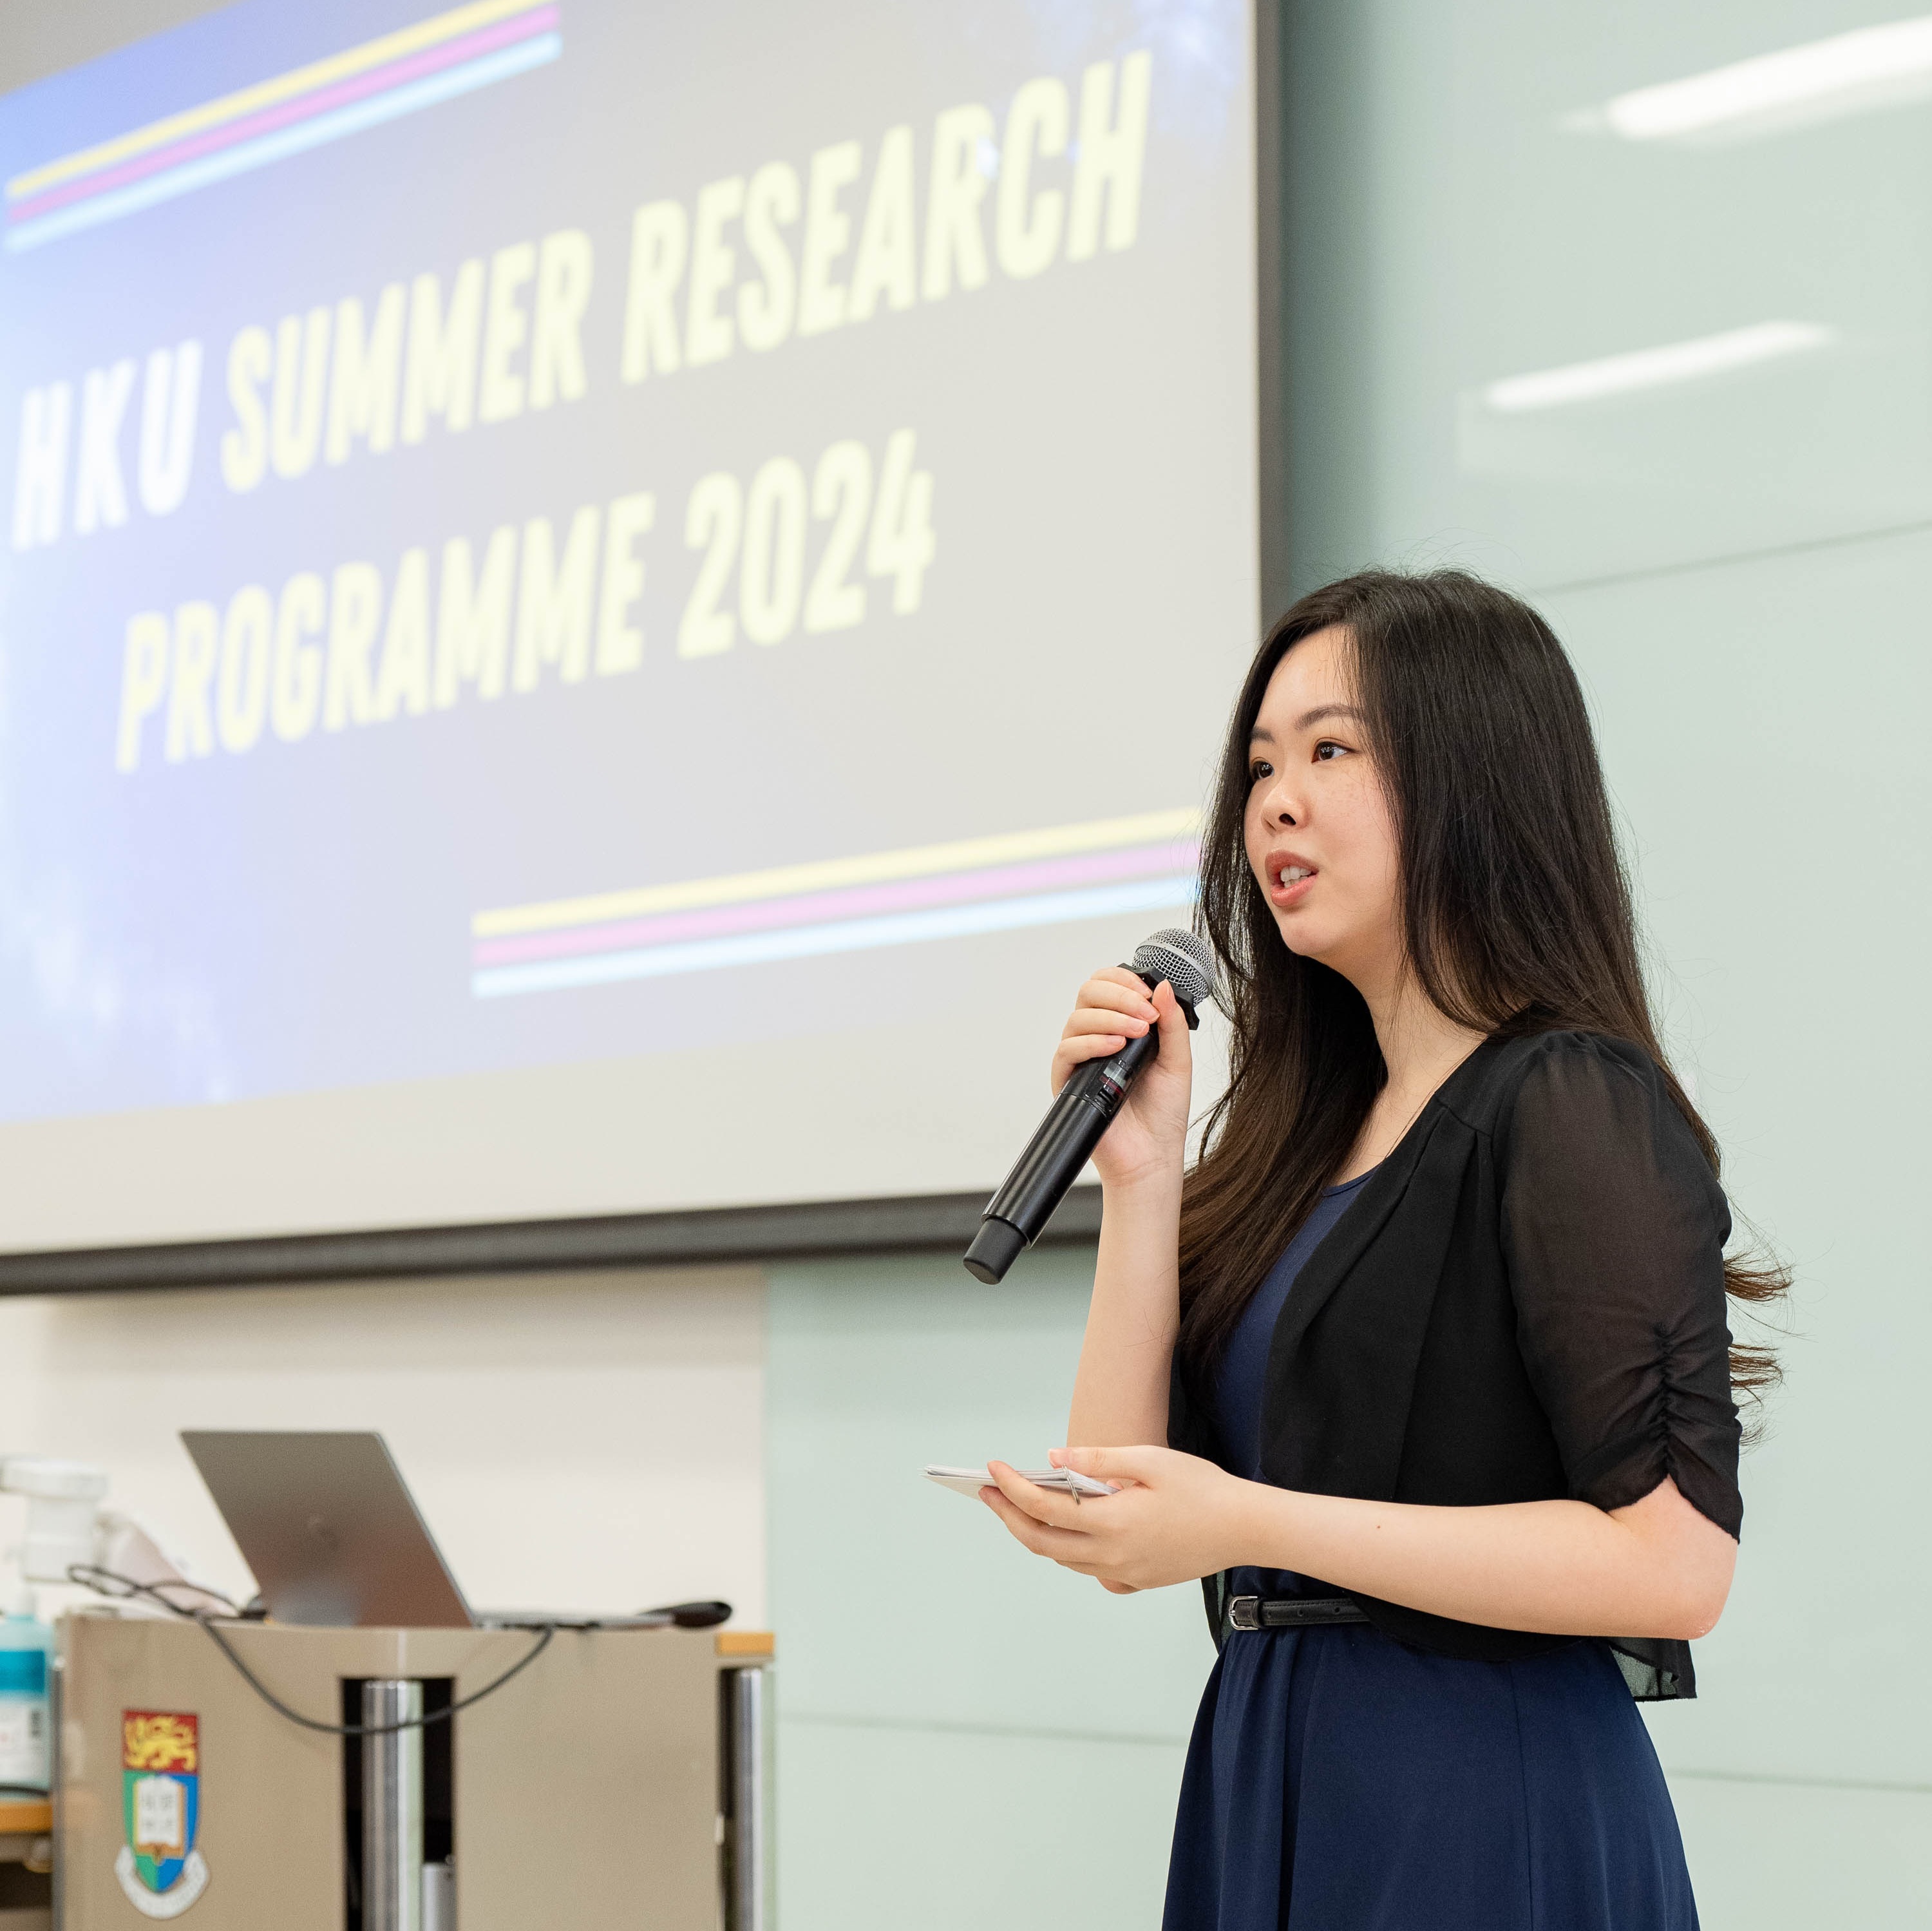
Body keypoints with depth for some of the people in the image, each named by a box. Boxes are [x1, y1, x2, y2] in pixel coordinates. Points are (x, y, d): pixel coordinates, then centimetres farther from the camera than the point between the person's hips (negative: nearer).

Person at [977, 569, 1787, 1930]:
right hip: (1273, 1790, 7)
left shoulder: (1575, 1110, -10)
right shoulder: (1309, 1133, 12)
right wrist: (1141, 1177, -1)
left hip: (1481, 1816, -7)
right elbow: (1130, 1522, 7)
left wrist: (1254, 1525, -21)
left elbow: (1675, 1559, -20)